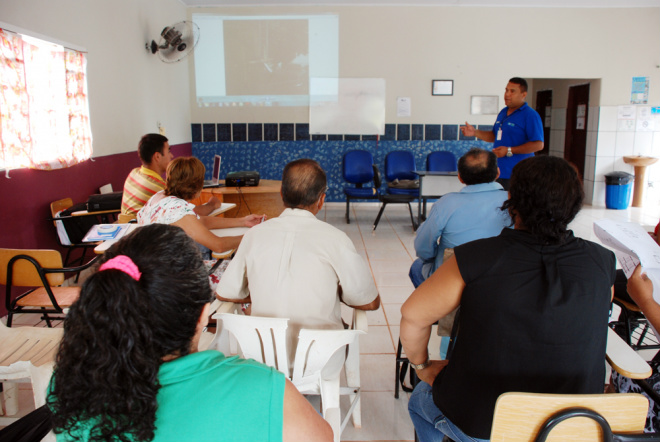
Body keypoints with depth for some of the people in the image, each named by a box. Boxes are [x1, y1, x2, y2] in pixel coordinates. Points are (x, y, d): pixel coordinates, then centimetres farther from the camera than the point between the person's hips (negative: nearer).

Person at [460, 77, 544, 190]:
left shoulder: (530, 115, -10)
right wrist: (475, 132, 12)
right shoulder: (502, 113, 16)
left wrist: (509, 151, -20)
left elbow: (538, 145, -17)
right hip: (498, 172, 8)